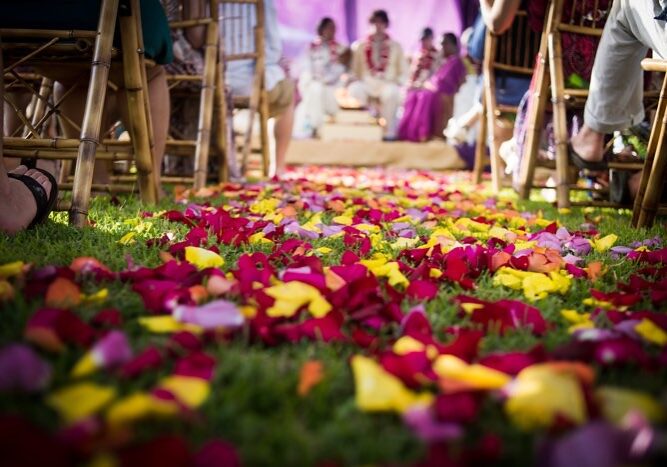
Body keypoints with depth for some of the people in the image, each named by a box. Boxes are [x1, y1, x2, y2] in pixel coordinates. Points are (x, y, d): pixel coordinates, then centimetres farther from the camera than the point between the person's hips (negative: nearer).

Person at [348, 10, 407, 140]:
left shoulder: (396, 46, 12)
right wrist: (357, 81, -6)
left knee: (390, 92, -38)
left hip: (388, 85, -1)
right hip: (366, 84, 2)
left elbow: (402, 73, 10)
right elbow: (356, 70, 14)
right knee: (354, 89, -33)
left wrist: (395, 83, -9)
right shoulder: (361, 46, 14)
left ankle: (389, 132, -29)